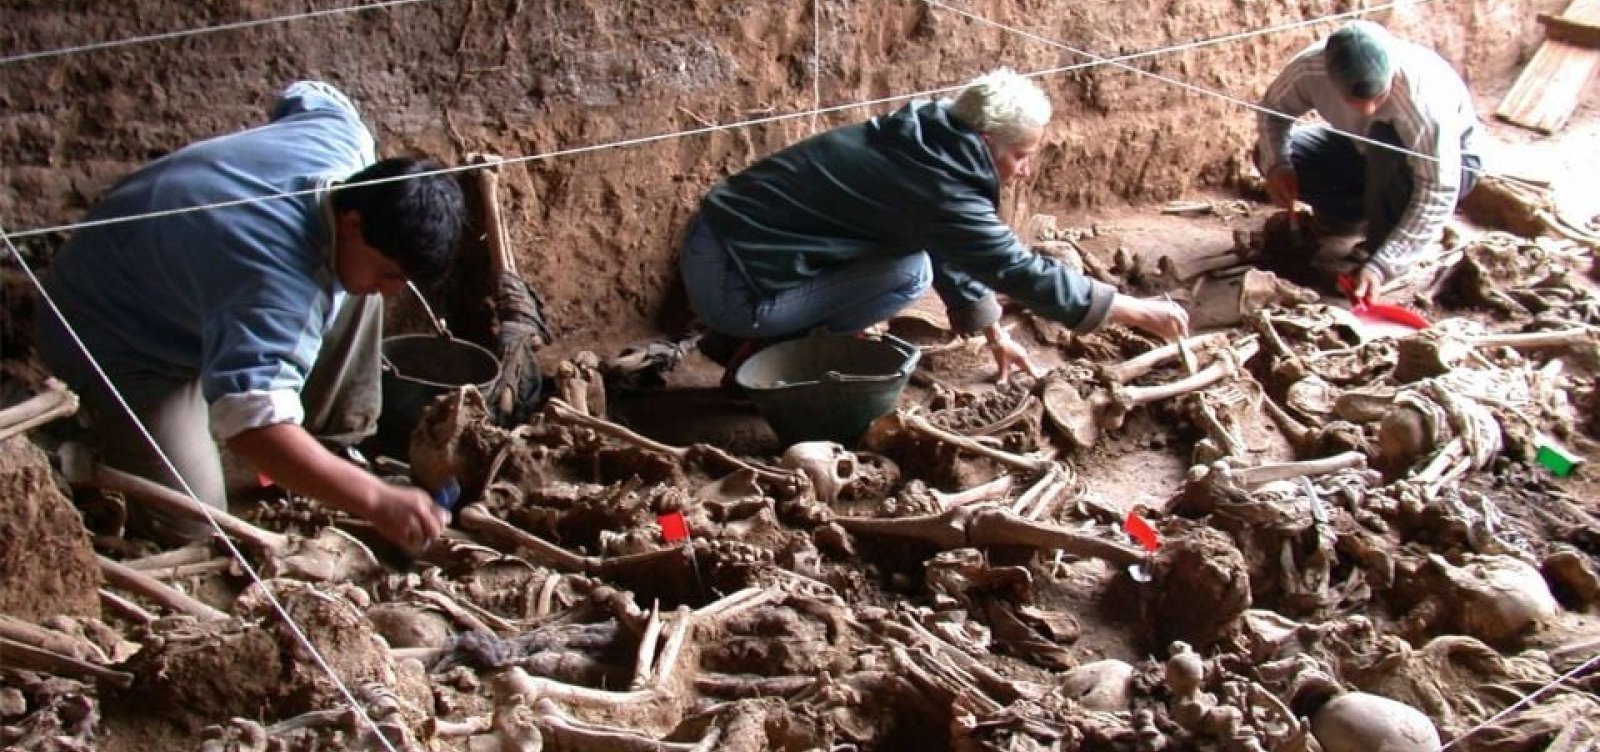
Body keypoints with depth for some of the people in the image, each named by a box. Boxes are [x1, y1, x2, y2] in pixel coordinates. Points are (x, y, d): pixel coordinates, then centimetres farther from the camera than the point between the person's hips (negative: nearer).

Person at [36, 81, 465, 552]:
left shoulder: (338, 131, -19)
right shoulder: (275, 284, -44)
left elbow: (307, 97, 7)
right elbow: (251, 423, -55)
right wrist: (376, 501, -58)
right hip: (116, 335, -8)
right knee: (187, 523, -16)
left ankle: (336, 439, 9)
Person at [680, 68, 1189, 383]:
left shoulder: (922, 144, 7)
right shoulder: (936, 186, -20)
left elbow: (958, 254, 21)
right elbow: (1022, 272, -15)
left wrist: (995, 336, 26)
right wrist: (1139, 311, -7)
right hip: (733, 284, -9)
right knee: (911, 271, -14)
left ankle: (746, 335, 14)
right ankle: (762, 353, -4)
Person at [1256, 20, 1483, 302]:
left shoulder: (1423, 95, -39)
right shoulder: (1310, 67, -29)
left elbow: (1437, 196, -37)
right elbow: (1272, 109, -7)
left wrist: (1380, 267, -43)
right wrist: (1276, 165, -27)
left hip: (1450, 163, -5)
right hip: (1364, 152, 5)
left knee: (1385, 142, -38)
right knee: (1269, 153, -13)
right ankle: (1374, 208, 2)